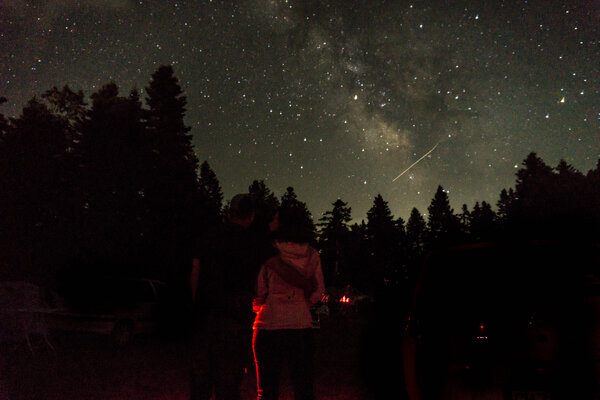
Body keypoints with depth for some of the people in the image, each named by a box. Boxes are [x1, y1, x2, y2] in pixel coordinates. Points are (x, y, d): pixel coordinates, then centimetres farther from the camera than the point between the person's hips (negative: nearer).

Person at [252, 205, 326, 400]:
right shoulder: (311, 254, 2)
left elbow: (258, 293, -6)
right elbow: (318, 292, 6)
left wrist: (257, 306, 15)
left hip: (269, 326, -3)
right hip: (301, 326, 3)